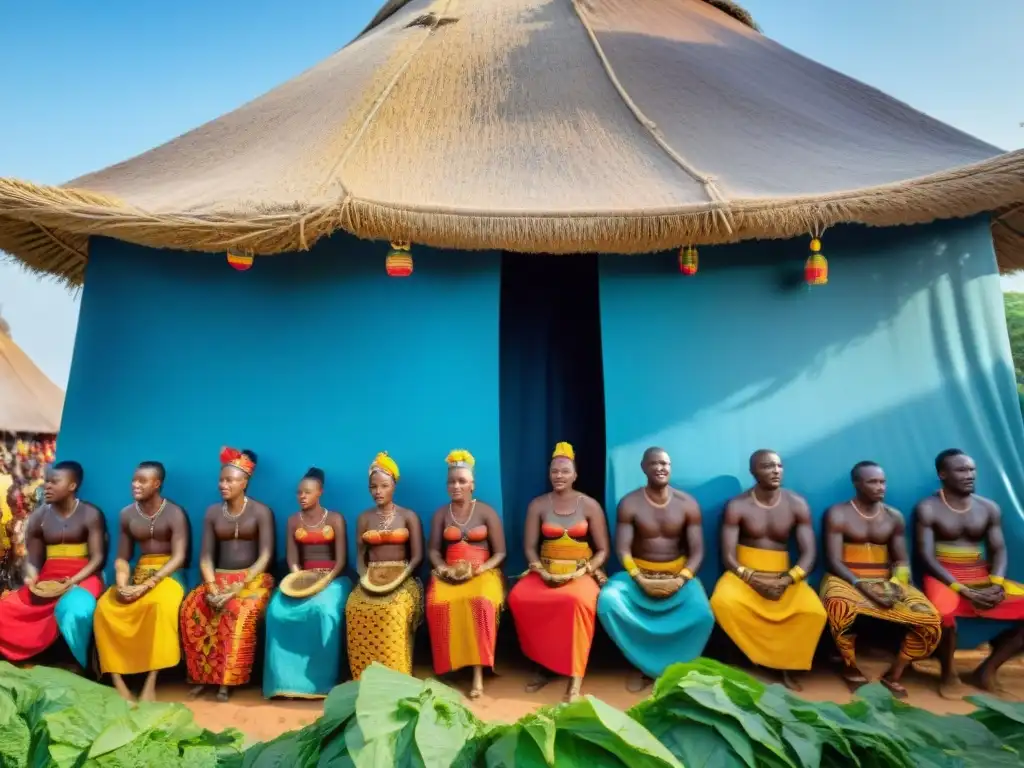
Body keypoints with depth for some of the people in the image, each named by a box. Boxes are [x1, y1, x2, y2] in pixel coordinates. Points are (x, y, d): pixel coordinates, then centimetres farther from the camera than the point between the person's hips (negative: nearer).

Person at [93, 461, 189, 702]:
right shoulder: (127, 514, 7)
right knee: (105, 607, -22)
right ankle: (118, 682, -18)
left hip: (167, 575, -5)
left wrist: (146, 586, -23)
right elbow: (122, 557, 9)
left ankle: (150, 683, -31)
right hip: (139, 573, 5)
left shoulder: (175, 513, -7)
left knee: (161, 604, -36)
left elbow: (178, 558, -14)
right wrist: (122, 583, -13)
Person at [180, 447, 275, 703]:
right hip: (218, 578, 4)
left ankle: (227, 680, -18)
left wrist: (237, 589, -22)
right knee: (190, 608, -25)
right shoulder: (212, 512, 9)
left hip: (252, 579, -4)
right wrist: (212, 588, -16)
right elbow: (205, 556, 3)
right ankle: (201, 675, -11)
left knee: (240, 614, -34)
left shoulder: (261, 512, -4)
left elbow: (265, 557, -11)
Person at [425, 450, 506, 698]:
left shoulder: (487, 512, 4)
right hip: (449, 573, 2)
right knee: (438, 603, -32)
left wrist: (479, 569, -14)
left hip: (482, 572, -2)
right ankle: (449, 664, -16)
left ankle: (478, 671, -30)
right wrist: (443, 568, -10)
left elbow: (500, 552, 2)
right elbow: (433, 550, 10)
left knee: (480, 602, -36)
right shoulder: (441, 513, 13)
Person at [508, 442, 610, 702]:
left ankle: (575, 675, -21)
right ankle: (543, 665, -8)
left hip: (581, 572, -2)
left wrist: (584, 572, -15)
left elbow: (603, 550, 1)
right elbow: (529, 547, 5)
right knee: (518, 597, -28)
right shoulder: (538, 505, 5)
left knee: (577, 601, -37)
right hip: (546, 571, 2)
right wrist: (541, 571, -12)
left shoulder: (590, 505, 0)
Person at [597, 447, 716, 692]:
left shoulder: (687, 504, -2)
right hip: (638, 573, 0)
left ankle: (673, 665, 2)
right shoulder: (629, 503, -6)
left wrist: (680, 580, -21)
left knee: (702, 615, -29)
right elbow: (622, 549, -10)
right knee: (607, 601, -30)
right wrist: (640, 580, -25)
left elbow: (697, 551, -4)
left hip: (678, 573, 1)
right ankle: (645, 664, -6)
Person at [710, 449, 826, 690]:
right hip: (744, 575, -2)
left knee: (814, 612, -26)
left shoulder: (797, 504, 0)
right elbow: (728, 556, -9)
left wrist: (787, 580, -21)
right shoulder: (737, 506, -7)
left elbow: (809, 553, -4)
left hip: (784, 576, 2)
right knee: (722, 603, -32)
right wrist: (752, 579, -26)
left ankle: (787, 664, 0)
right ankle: (753, 653, -6)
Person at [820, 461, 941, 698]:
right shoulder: (837, 514, -5)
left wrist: (896, 584, -13)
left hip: (886, 582, 5)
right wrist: (862, 586, -23)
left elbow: (902, 560, 8)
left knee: (930, 617, -20)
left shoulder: (894, 517, 10)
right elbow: (833, 561, -10)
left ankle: (894, 674, -1)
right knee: (840, 606, -38)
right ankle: (852, 669, -11)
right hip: (847, 580, -4)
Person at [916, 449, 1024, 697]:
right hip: (944, 578, -5)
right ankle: (948, 672, -7)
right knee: (944, 613, -37)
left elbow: (999, 550, 5)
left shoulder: (989, 508, 9)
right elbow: (926, 556, -12)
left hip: (982, 579, 6)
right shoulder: (928, 508, -7)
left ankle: (987, 669, 0)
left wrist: (996, 583, -15)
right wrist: (963, 590, -21)